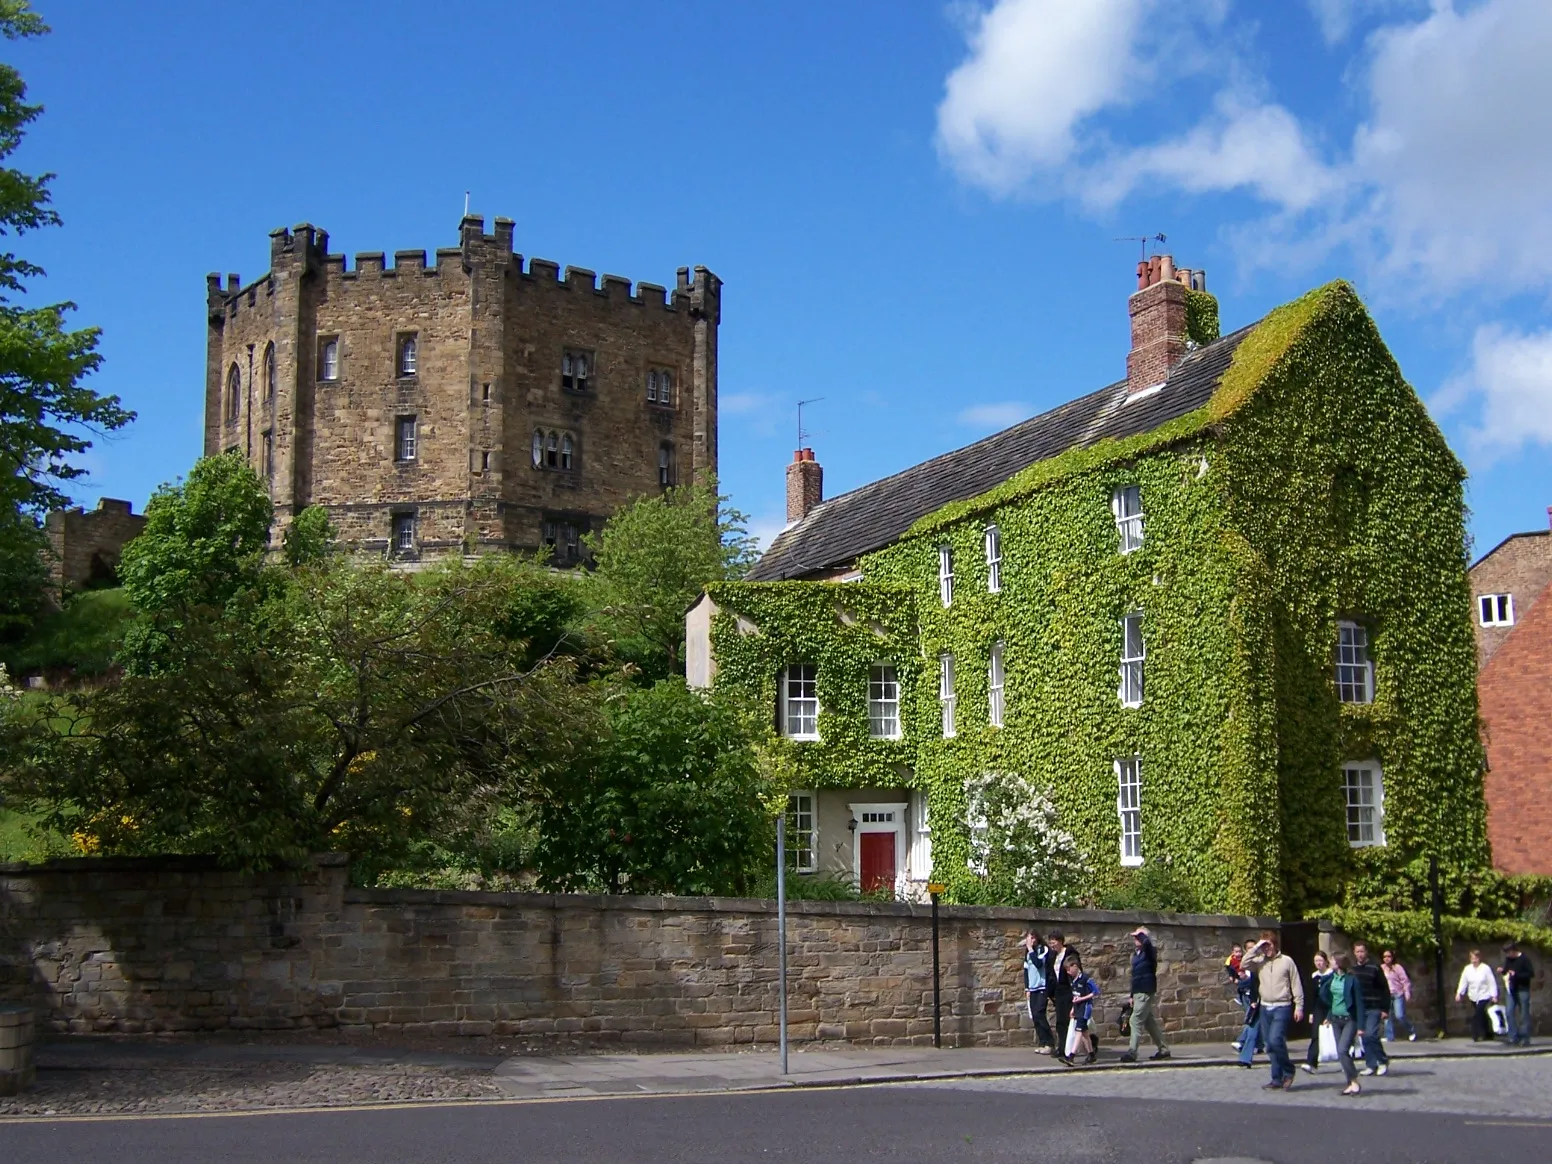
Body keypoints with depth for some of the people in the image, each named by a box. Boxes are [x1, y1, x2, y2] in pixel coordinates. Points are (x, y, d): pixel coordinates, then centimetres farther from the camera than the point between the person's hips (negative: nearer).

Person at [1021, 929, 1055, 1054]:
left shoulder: (1043, 950, -6)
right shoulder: (1028, 953, 15)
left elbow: (1039, 963, -23)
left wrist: (1031, 950, -18)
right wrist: (1027, 988, 14)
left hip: (1043, 987, -7)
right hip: (1032, 988, 7)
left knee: (1039, 1014, -14)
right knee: (1035, 1016, 3)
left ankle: (1049, 1043, -7)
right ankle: (1042, 1043, 9)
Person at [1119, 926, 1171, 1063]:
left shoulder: (1149, 952, -8)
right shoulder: (1136, 954, 15)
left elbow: (1146, 942, -34)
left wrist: (1140, 934, -16)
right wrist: (1132, 995, 19)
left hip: (1146, 992, -9)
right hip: (1138, 992, 9)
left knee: (1136, 1020, -13)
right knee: (1150, 1021, 13)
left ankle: (1132, 1052, -14)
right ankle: (1163, 1049, 21)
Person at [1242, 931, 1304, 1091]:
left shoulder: (1286, 961, -3)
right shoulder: (1260, 962, 7)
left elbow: (1296, 985, -2)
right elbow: (1244, 964, -10)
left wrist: (1299, 1006, -5)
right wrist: (1255, 948, -10)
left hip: (1282, 1007, -5)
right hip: (1265, 1007, 5)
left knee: (1275, 1039, -19)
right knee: (1269, 1045, 7)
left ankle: (1288, 1071, 2)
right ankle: (1277, 1079, 15)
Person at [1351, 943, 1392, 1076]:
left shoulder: (1375, 968, -4)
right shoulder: (1352, 970, 10)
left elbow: (1385, 990, -5)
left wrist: (1385, 1010, -9)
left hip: (1374, 1009, -5)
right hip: (1359, 1009, 5)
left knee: (1370, 1035, -16)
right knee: (1365, 1038, 4)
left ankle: (1383, 1060, 4)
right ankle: (1371, 1065, 11)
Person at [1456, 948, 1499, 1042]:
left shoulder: (1486, 968, -9)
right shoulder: (1467, 969, 3)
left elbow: (1492, 983, -8)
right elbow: (1463, 982, 3)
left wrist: (1494, 995, -12)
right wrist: (1459, 993, -8)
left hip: (1484, 996, -5)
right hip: (1473, 997, 5)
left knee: (1477, 1014, -15)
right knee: (1481, 1015, 13)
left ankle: (1476, 1035, -11)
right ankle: (1487, 1034, 25)